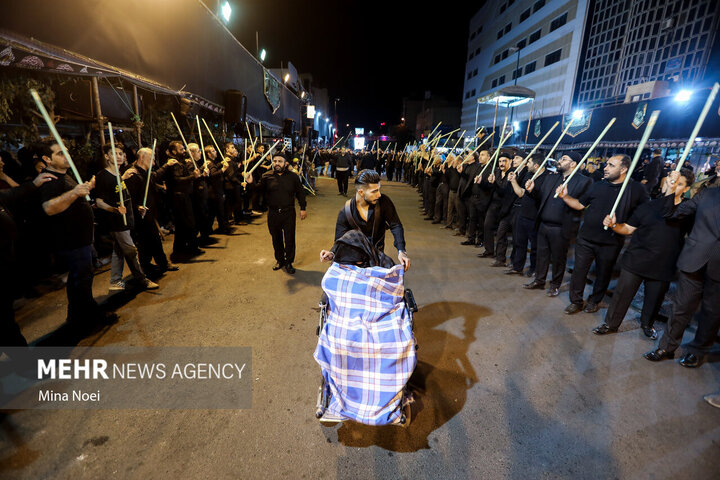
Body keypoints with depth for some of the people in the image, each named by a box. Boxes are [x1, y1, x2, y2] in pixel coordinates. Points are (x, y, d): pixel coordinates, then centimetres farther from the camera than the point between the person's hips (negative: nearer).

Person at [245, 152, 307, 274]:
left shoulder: (293, 177, 0)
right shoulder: (267, 176, 1)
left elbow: (300, 193, 5)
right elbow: (259, 191, -3)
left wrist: (303, 208, 3)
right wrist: (252, 182, -21)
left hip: (288, 213, -1)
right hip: (273, 214, 2)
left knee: (289, 239, 3)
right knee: (276, 239, 14)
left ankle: (289, 262, 18)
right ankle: (280, 260, 32)